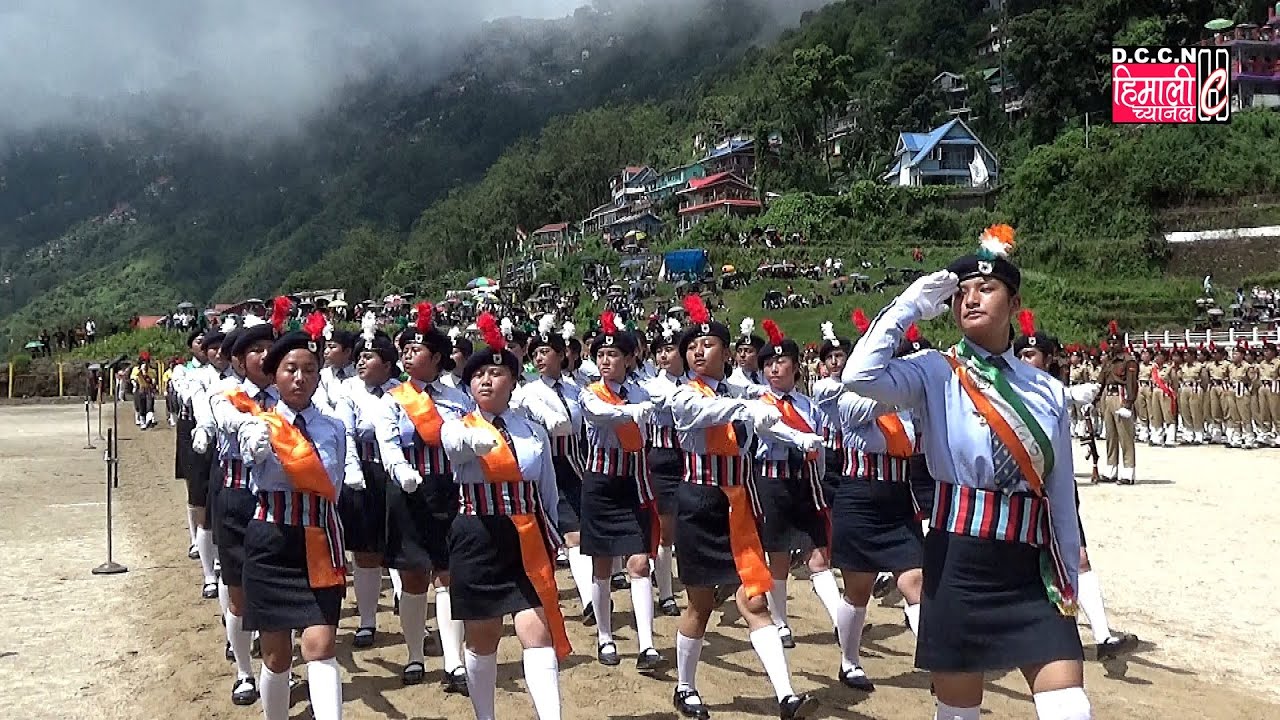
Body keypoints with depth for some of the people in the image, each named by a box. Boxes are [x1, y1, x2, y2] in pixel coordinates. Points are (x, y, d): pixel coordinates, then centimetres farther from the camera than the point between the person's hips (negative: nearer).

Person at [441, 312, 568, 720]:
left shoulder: (534, 432, 6)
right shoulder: (456, 427, -2)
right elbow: (456, 444, -29)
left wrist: (549, 542, 13)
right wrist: (477, 439, -52)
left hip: (528, 543, 1)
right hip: (477, 542, -1)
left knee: (537, 634, -8)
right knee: (482, 641, 10)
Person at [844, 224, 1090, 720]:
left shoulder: (1048, 391, 6)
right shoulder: (935, 374, -3)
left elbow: (1062, 496, 11)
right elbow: (860, 376, -24)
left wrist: (1069, 584, 11)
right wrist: (910, 304, -13)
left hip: (1033, 570, 3)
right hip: (958, 564, -2)